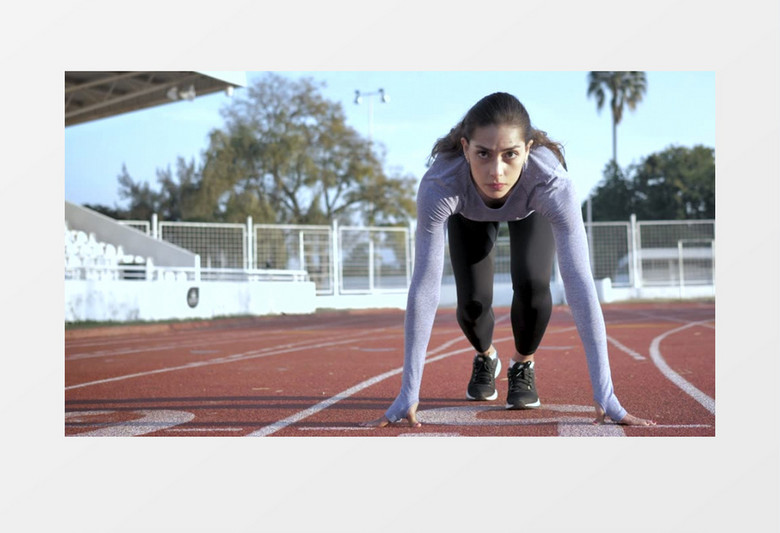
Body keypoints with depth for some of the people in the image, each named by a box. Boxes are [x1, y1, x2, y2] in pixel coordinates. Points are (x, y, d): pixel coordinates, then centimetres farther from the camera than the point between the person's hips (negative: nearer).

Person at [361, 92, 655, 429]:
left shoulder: (551, 181, -45)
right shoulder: (439, 185, -44)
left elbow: (579, 284, -45)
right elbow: (424, 287, -43)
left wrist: (605, 397, -47)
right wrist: (407, 396, -43)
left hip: (531, 210, -1)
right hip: (469, 212, 1)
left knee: (531, 286, -23)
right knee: (472, 301, -11)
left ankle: (522, 365, 10)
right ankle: (485, 357, 26)